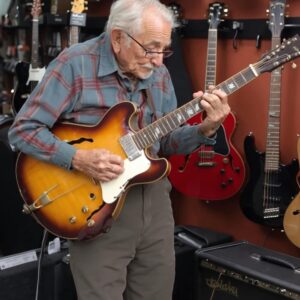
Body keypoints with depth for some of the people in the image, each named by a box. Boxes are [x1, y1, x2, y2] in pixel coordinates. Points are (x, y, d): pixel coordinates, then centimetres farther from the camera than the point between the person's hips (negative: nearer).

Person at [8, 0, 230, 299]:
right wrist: (79, 159, -25)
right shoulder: (74, 64, -14)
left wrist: (205, 128, -9)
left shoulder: (158, 73, 5)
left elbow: (166, 141, 10)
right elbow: (22, 129, -13)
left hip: (154, 200, 6)